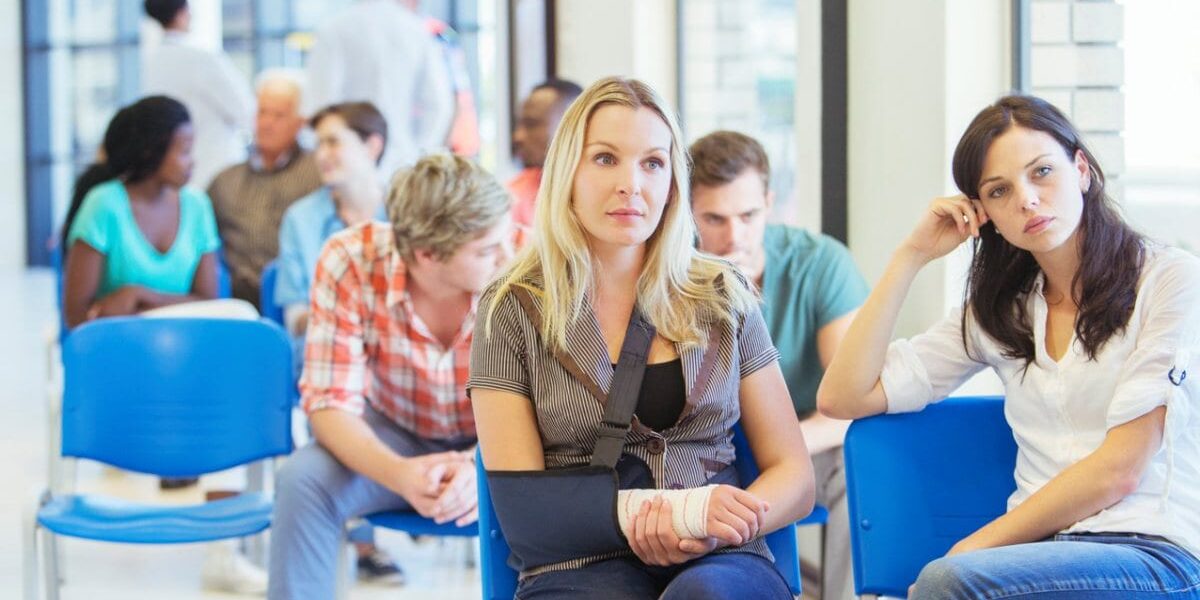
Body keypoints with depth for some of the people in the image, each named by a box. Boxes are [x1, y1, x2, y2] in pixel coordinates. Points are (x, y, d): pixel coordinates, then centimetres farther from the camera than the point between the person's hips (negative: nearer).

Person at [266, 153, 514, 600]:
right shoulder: (350, 262, -23)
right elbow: (330, 403, -21)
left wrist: (481, 467, -43)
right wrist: (399, 474, -42)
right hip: (391, 439, 1)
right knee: (302, 480, -29)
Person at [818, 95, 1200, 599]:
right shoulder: (999, 312, 18)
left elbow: (1119, 470, -6)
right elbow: (842, 397, 11)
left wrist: (973, 549, -6)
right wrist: (911, 255, 10)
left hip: (1155, 552, -4)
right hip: (1042, 549, 4)